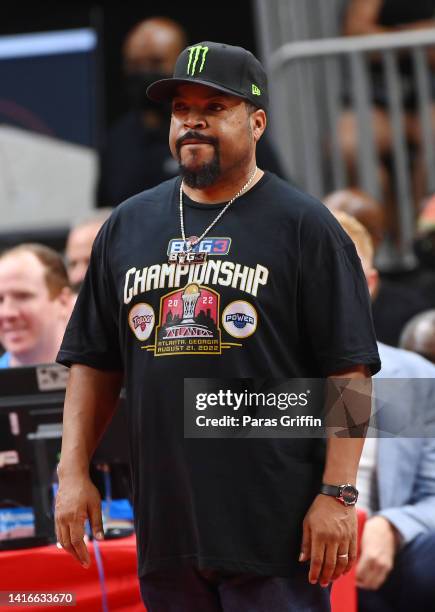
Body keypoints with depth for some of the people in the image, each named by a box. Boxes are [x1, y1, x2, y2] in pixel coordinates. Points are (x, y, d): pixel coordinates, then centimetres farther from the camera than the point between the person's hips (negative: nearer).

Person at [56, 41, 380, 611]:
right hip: (164, 522, 5)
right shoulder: (128, 226, 14)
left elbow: (349, 371, -5)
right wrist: (73, 472, 7)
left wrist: (338, 494, -12)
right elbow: (94, 362, 17)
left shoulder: (304, 225, 0)